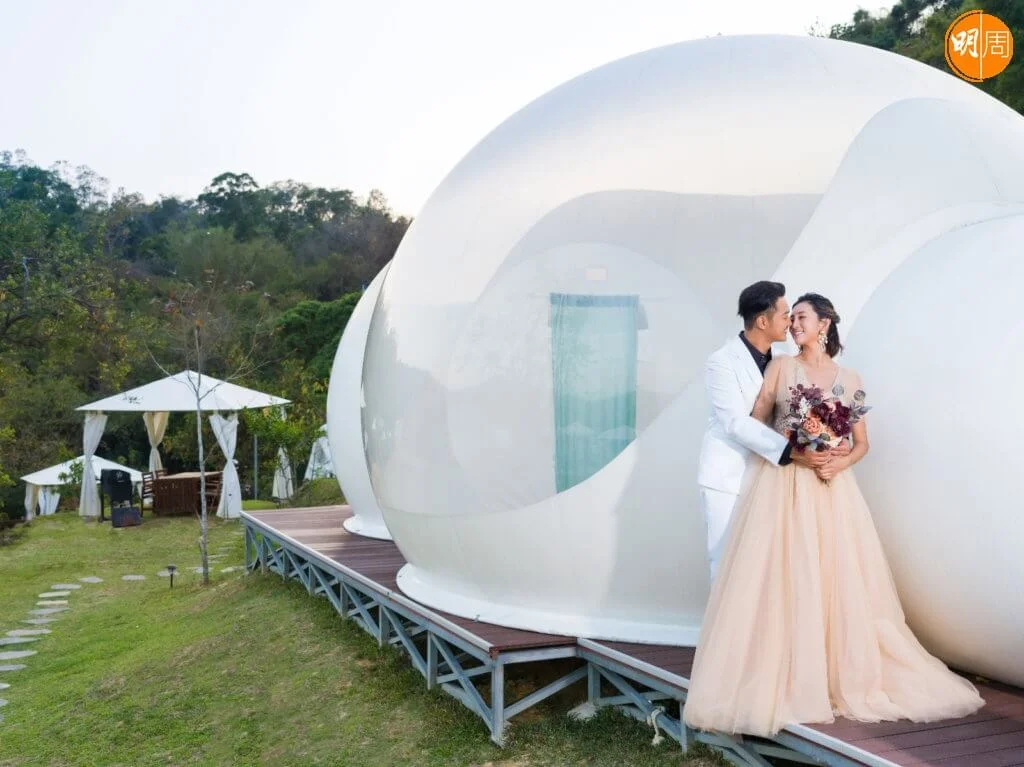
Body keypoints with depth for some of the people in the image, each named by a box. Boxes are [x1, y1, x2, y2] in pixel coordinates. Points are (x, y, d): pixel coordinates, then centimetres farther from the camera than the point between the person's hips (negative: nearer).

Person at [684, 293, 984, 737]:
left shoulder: (849, 380, 11)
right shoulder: (780, 368, 7)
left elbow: (862, 443, 11)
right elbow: (756, 425, 1)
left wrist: (840, 463, -9)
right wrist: (793, 449, -14)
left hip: (830, 490, 1)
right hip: (781, 487, -1)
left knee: (836, 582, 2)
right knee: (779, 581, -5)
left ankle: (847, 679, 16)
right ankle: (779, 683, 2)